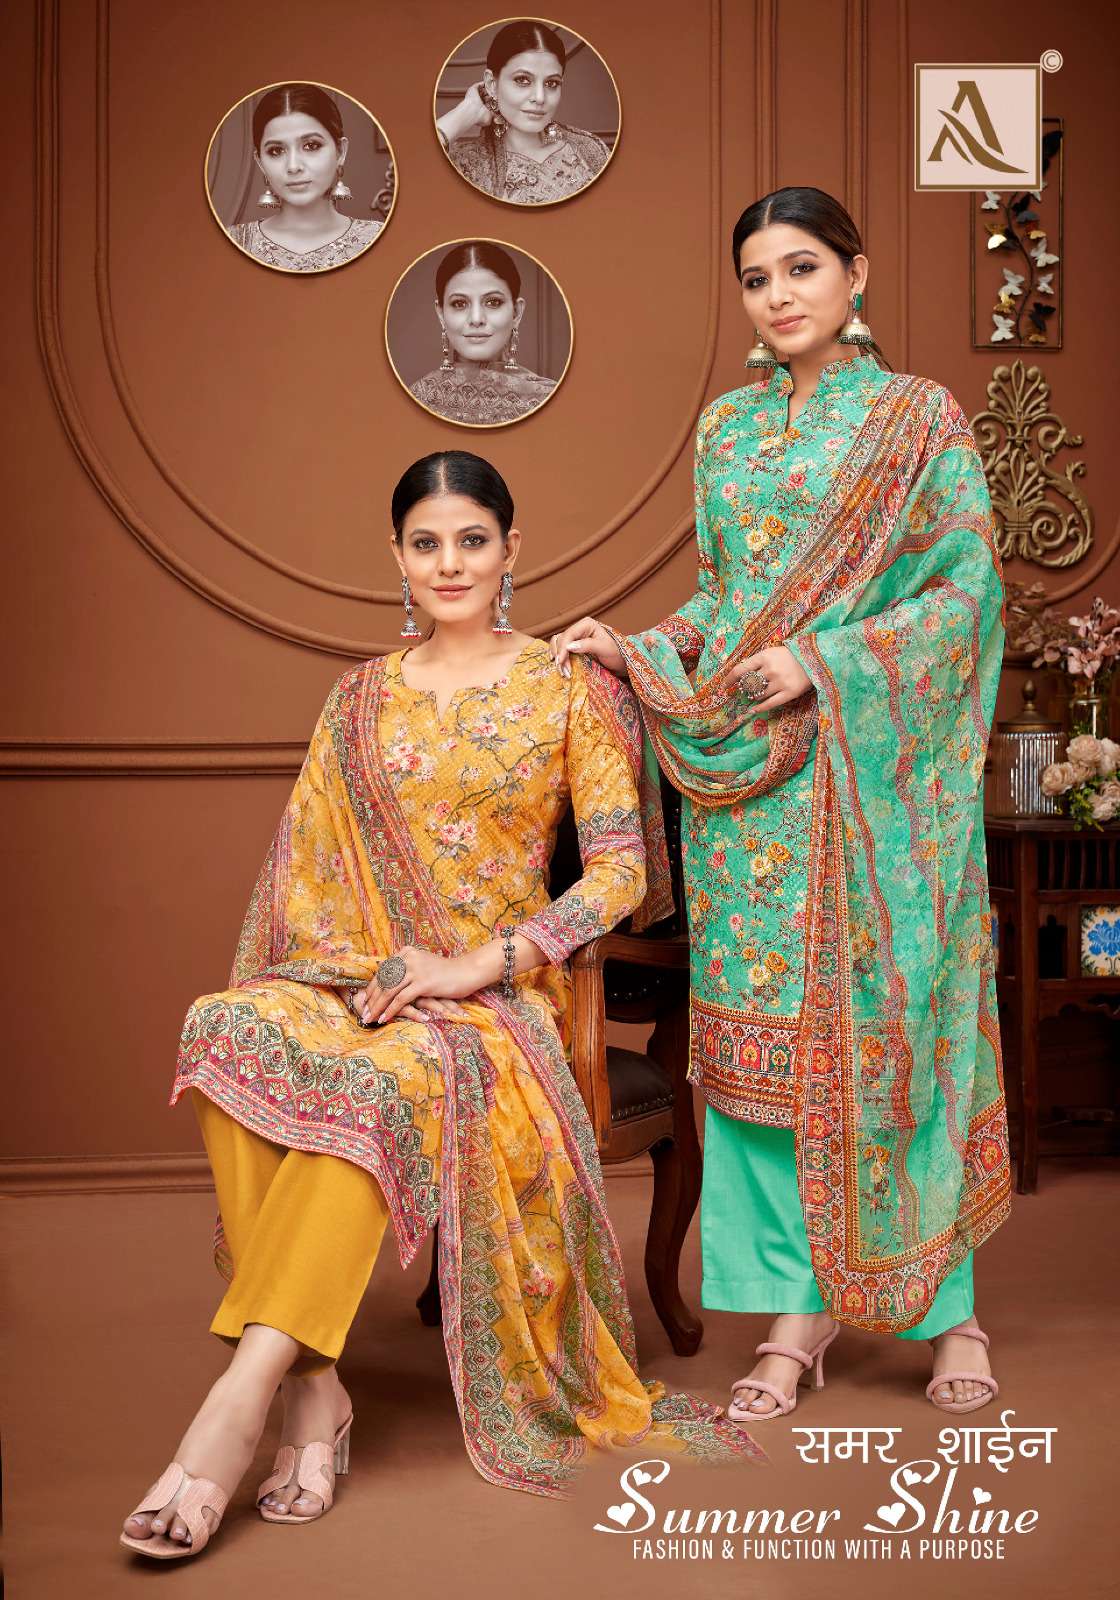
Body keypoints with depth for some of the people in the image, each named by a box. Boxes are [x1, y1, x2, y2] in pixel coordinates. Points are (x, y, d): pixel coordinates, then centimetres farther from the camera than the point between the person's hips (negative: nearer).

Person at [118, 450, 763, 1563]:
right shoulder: (362, 698, 17)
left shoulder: (572, 686, 7)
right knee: (232, 1032, -33)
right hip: (358, 978, 3)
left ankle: (242, 1397, -38)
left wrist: (478, 964, -13)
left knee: (385, 1080, -39)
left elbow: (621, 868, -1)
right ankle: (313, 1395, -32)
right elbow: (309, 866, 13)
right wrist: (359, 967, -8)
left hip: (501, 990, -3)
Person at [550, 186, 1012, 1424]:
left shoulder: (920, 419, 2)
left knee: (886, 1020, -2)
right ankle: (797, 1305, 11)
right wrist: (637, 652, 1)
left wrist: (827, 660, -14)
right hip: (744, 765, 4)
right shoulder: (725, 429, 15)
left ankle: (948, 1310, 13)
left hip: (869, 769, -4)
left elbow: (969, 589, -4)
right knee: (760, 1026, 2)